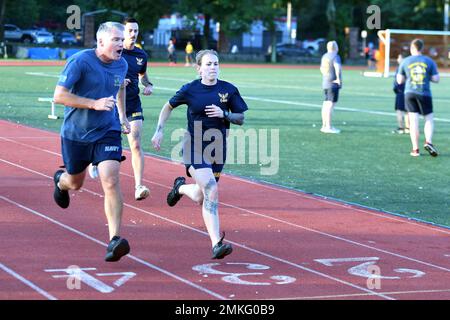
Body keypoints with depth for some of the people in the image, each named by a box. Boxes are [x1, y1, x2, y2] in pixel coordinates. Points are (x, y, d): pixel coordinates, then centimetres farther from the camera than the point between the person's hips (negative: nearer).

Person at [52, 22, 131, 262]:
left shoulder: (121, 64, 1)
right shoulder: (80, 62, -18)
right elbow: (59, 96, -21)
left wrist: (122, 116, 20)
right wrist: (94, 104, -26)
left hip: (107, 132, 2)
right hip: (76, 134, -2)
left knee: (111, 182, -17)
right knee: (75, 183, 18)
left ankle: (114, 240, -19)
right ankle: (60, 181, 57)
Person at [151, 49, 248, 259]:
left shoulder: (229, 90, 0)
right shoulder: (190, 90, -5)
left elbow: (240, 119, 6)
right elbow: (168, 107, 11)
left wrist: (224, 114, -13)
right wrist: (159, 131, 3)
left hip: (217, 148, 4)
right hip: (194, 148, -4)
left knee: (199, 198, 14)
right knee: (211, 191, -23)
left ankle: (180, 187, 51)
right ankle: (216, 244, -25)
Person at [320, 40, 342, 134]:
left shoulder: (324, 56, 13)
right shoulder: (335, 56, -12)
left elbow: (321, 69, 25)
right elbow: (338, 67, -28)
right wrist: (339, 79, -23)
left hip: (325, 83, 8)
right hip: (333, 84, -8)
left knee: (326, 104, 13)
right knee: (331, 105, -8)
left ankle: (324, 126, 18)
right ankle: (329, 127, -9)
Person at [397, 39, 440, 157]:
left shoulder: (405, 62, 3)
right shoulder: (429, 61, 2)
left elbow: (399, 80, 6)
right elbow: (436, 79, 0)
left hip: (410, 93, 1)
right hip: (425, 94, -1)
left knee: (413, 120, 0)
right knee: (429, 119, 11)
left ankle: (415, 149, -3)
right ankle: (428, 142, -11)